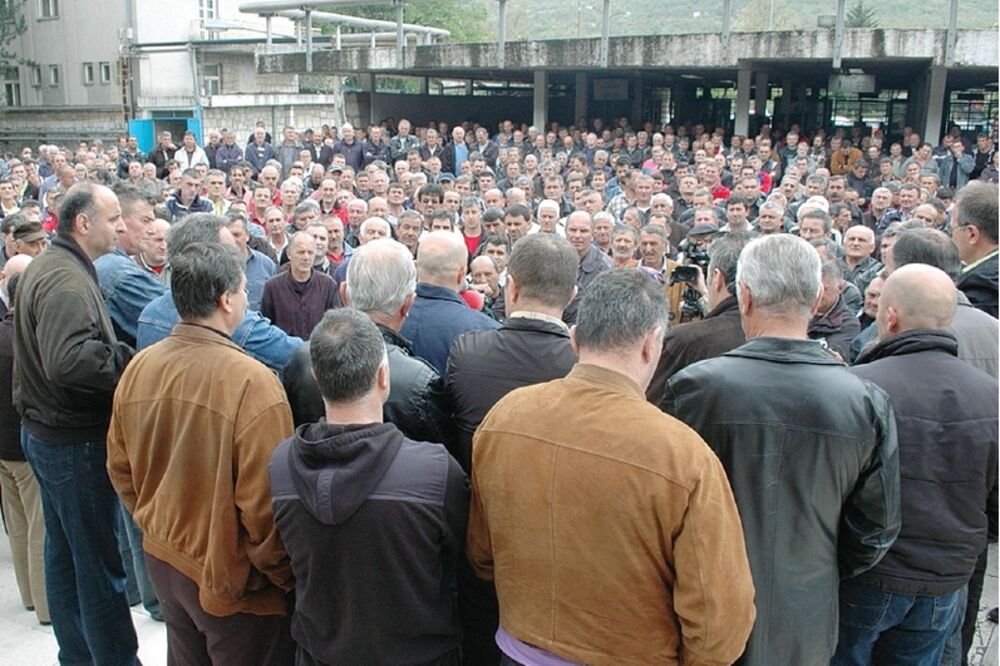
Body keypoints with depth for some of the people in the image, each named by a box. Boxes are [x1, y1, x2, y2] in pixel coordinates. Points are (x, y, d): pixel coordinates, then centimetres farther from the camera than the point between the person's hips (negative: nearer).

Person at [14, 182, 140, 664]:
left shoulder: (48, 265, 10)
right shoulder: (66, 279, -22)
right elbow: (68, 360, -35)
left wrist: (118, 353, 6)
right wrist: (128, 361, -24)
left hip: (47, 430, 10)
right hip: (74, 439, -10)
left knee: (64, 549, 19)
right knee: (99, 558, 1)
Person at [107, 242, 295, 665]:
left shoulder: (138, 368, -6)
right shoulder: (251, 381, -25)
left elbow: (120, 469, 6)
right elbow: (265, 501, -22)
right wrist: (283, 577, -7)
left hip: (161, 559, 6)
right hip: (231, 578, -6)